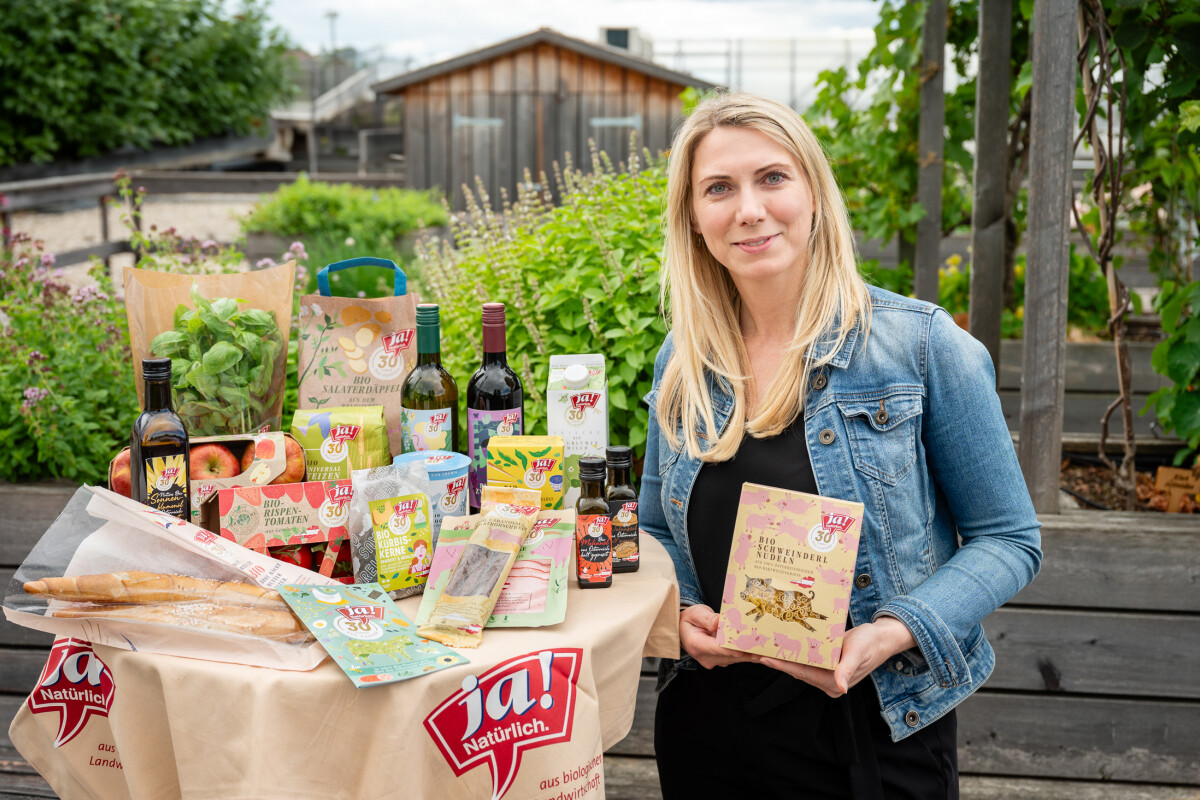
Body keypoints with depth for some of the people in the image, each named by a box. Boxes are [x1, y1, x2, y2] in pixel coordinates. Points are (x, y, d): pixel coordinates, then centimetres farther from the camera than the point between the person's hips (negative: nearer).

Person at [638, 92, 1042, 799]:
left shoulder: (921, 344, -10)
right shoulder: (682, 363, 2)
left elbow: (1007, 538, -6)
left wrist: (896, 631, -21)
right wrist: (679, 616, -7)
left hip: (880, 734, -3)